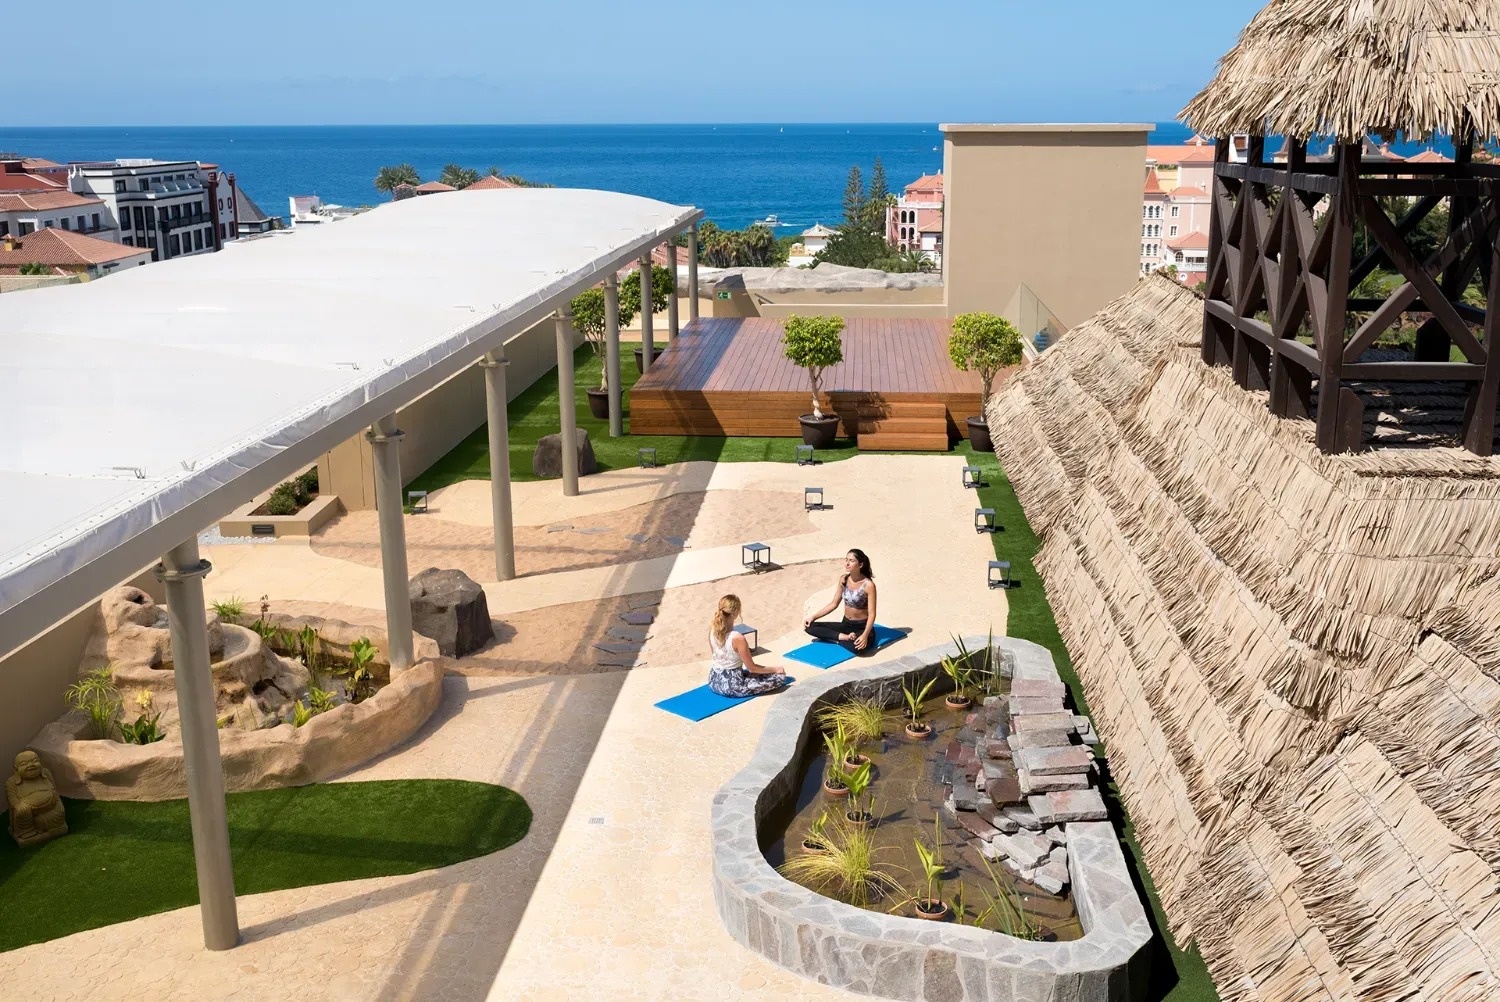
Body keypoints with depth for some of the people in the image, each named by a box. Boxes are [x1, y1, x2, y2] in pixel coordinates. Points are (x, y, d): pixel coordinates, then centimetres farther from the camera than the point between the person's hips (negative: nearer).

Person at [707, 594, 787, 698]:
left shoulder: (712, 630, -9)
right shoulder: (738, 638, -29)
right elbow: (752, 667, -17)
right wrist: (776, 669, -4)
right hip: (732, 686, -8)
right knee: (780, 676, -2)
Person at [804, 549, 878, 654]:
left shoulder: (868, 585, -18)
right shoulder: (843, 579, 0)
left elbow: (871, 613, -20)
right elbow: (834, 603, 9)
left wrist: (865, 635, -35)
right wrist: (813, 617, 1)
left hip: (862, 627, -7)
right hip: (845, 624, 7)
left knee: (857, 647, -41)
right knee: (809, 627, -10)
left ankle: (834, 638, -12)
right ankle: (845, 637, -17)